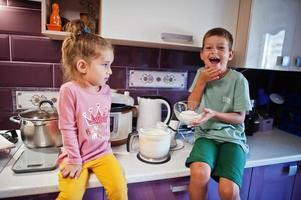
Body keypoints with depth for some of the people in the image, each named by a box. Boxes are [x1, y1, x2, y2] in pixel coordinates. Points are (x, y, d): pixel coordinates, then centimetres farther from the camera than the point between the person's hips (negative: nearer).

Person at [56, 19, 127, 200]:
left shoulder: (106, 91, 0)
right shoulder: (70, 90, -16)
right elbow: (67, 128, -13)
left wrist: (105, 149, 13)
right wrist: (74, 161, -9)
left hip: (102, 153, 4)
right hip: (77, 155, -3)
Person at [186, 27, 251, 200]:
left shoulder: (238, 80, -5)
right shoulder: (201, 73, 6)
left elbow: (239, 117, -2)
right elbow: (191, 107, 5)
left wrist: (214, 114, -18)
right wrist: (201, 81, -6)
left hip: (232, 137, -1)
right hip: (206, 135, 2)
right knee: (199, 174, -28)